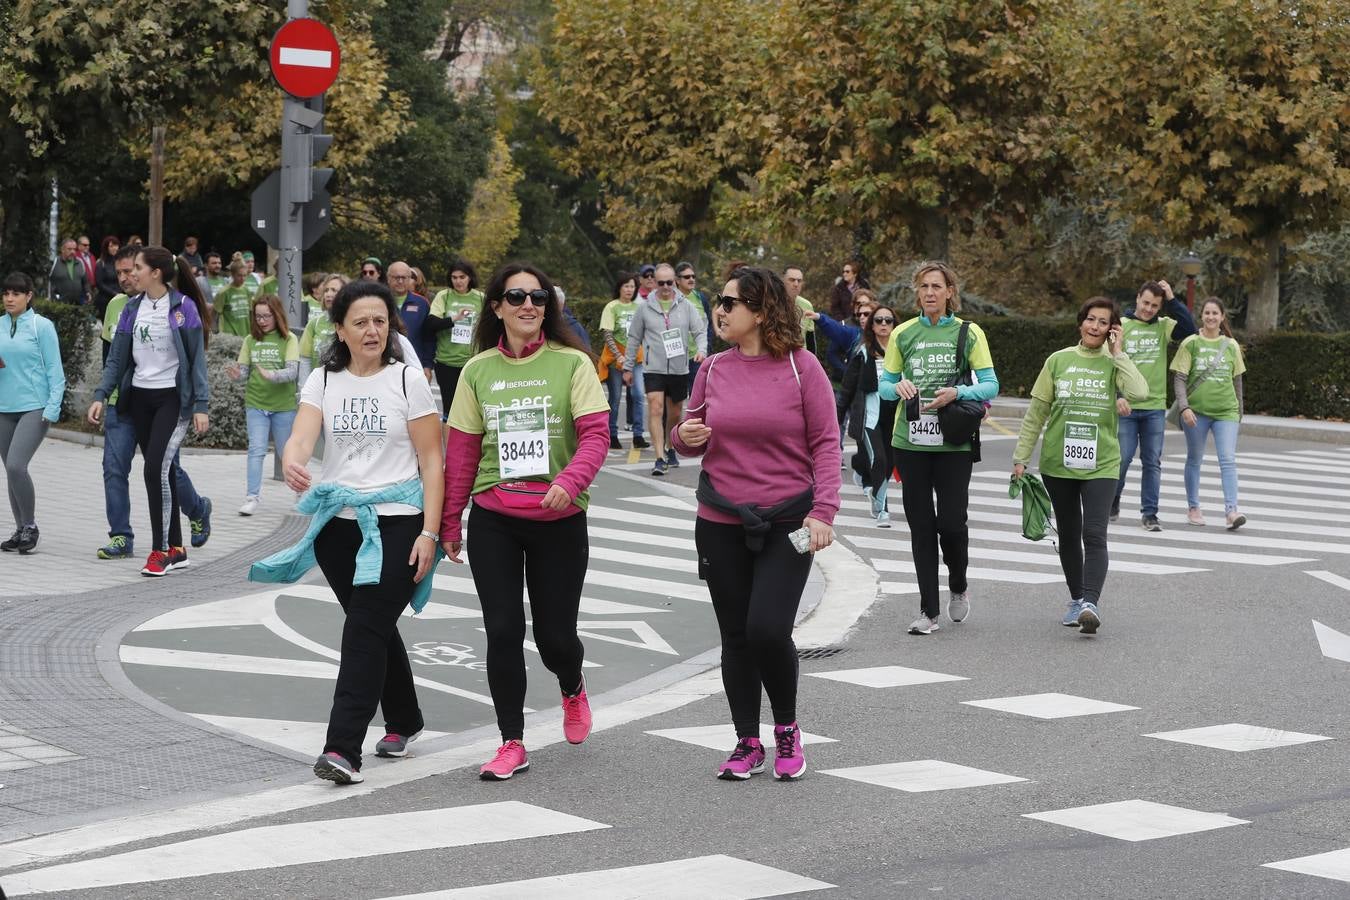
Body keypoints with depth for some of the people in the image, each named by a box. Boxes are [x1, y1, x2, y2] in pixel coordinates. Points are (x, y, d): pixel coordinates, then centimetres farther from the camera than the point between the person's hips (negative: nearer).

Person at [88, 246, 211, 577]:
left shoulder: (183, 307, -7)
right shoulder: (132, 308, 8)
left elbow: (196, 358, -7)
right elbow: (117, 357, 10)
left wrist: (201, 405, -11)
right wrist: (101, 395, 0)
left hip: (173, 397, -5)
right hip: (139, 397, 5)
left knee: (157, 468, -16)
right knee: (162, 472, 8)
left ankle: (160, 550, -11)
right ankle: (176, 549, 14)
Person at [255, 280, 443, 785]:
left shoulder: (408, 380, -2)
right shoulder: (323, 381, 6)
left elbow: (431, 462, -3)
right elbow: (300, 437, -9)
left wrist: (429, 533, -11)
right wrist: (291, 463, -35)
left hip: (395, 521, -4)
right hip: (338, 524, 4)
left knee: (364, 630, -13)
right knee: (376, 628, 14)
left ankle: (342, 748, -16)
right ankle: (404, 722, 34)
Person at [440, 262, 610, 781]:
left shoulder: (572, 364, -3)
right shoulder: (478, 370, 5)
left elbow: (595, 435, -10)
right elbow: (461, 451, 8)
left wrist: (570, 481, -29)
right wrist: (449, 523, 8)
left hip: (559, 520, -2)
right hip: (493, 521, 2)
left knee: (555, 634, 4)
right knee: (503, 630, -2)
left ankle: (572, 689, 40)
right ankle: (512, 744, 9)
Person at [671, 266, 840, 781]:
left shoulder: (800, 367, -6)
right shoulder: (714, 370, 5)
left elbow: (826, 442, -6)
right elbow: (690, 437, 15)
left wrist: (822, 510, -15)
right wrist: (685, 437, -9)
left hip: (786, 525, -4)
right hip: (721, 525, 4)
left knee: (768, 630, -14)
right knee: (736, 637, 8)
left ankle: (787, 728, 11)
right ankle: (748, 743, 22)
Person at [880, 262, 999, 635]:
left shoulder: (969, 333, 3)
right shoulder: (903, 334, 8)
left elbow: (990, 385, -1)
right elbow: (885, 385, 12)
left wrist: (958, 393, -19)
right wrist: (898, 387, -11)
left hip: (954, 444, -2)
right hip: (911, 441, 2)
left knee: (951, 521, -7)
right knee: (920, 525, 2)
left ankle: (958, 586, 23)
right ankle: (929, 611, 9)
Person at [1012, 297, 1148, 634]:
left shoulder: (1114, 364, 1)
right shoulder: (1059, 360, 3)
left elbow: (1138, 392, -21)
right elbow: (1037, 413, 6)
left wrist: (1117, 353, -13)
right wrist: (1021, 457, 3)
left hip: (1101, 464, -2)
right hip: (1058, 463, 2)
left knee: (1094, 534, -15)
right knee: (1068, 534, 12)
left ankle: (1091, 603, -23)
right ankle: (1076, 600, 26)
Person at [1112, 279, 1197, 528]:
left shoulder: (1163, 326, 6)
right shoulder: (1121, 325, -1)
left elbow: (1189, 329, -11)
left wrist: (1172, 299, -11)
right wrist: (1116, 396, -14)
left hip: (1155, 407, 2)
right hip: (1126, 406, -2)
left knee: (1152, 461, 3)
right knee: (1123, 457, 0)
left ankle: (1149, 513, 7)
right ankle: (1113, 499, 25)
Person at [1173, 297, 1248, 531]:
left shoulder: (1231, 345, 8)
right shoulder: (1191, 344, 0)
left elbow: (1237, 380, 16)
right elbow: (1179, 379, -5)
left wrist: (1239, 410, 18)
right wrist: (1184, 407, -16)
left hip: (1226, 411, 1)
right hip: (1196, 410, -1)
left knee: (1228, 460, -10)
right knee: (1194, 459, 9)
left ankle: (1231, 510, -16)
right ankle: (1193, 507, 22)